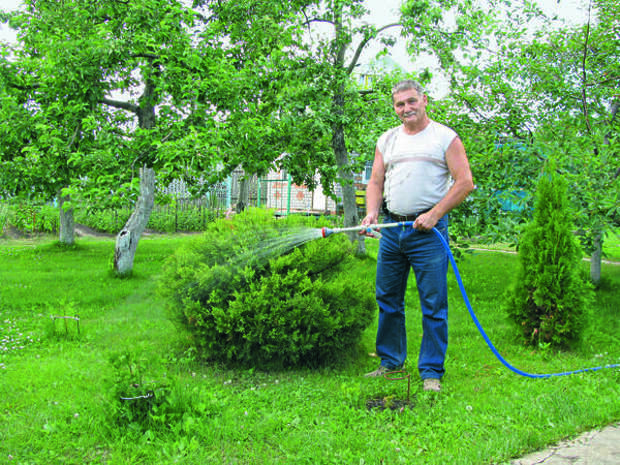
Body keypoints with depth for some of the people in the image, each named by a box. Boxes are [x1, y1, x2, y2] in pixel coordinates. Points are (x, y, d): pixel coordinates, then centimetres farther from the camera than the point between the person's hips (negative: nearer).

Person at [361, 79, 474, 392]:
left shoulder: (445, 137, 1)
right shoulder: (387, 140, 15)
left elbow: (465, 182, -4)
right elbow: (376, 182, 16)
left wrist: (433, 215, -13)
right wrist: (371, 213, -3)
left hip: (428, 230, -5)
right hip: (391, 228, 5)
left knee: (433, 304, -3)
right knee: (387, 299, 11)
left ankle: (431, 372, 6)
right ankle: (391, 361, 25)